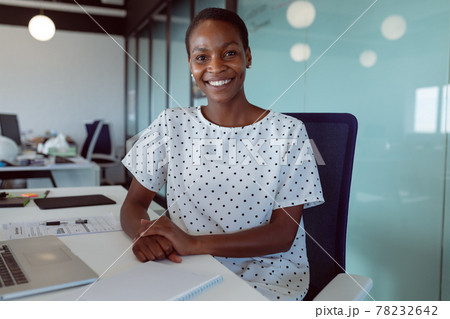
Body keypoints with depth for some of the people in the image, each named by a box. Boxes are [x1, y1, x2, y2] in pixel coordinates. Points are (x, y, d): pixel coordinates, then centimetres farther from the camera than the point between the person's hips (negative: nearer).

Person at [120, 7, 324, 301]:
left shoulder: (287, 133, -7)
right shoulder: (171, 125, 1)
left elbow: (284, 233, -10)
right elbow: (133, 203, 3)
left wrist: (194, 243, -23)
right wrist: (145, 233, -22)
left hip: (268, 277, -3)